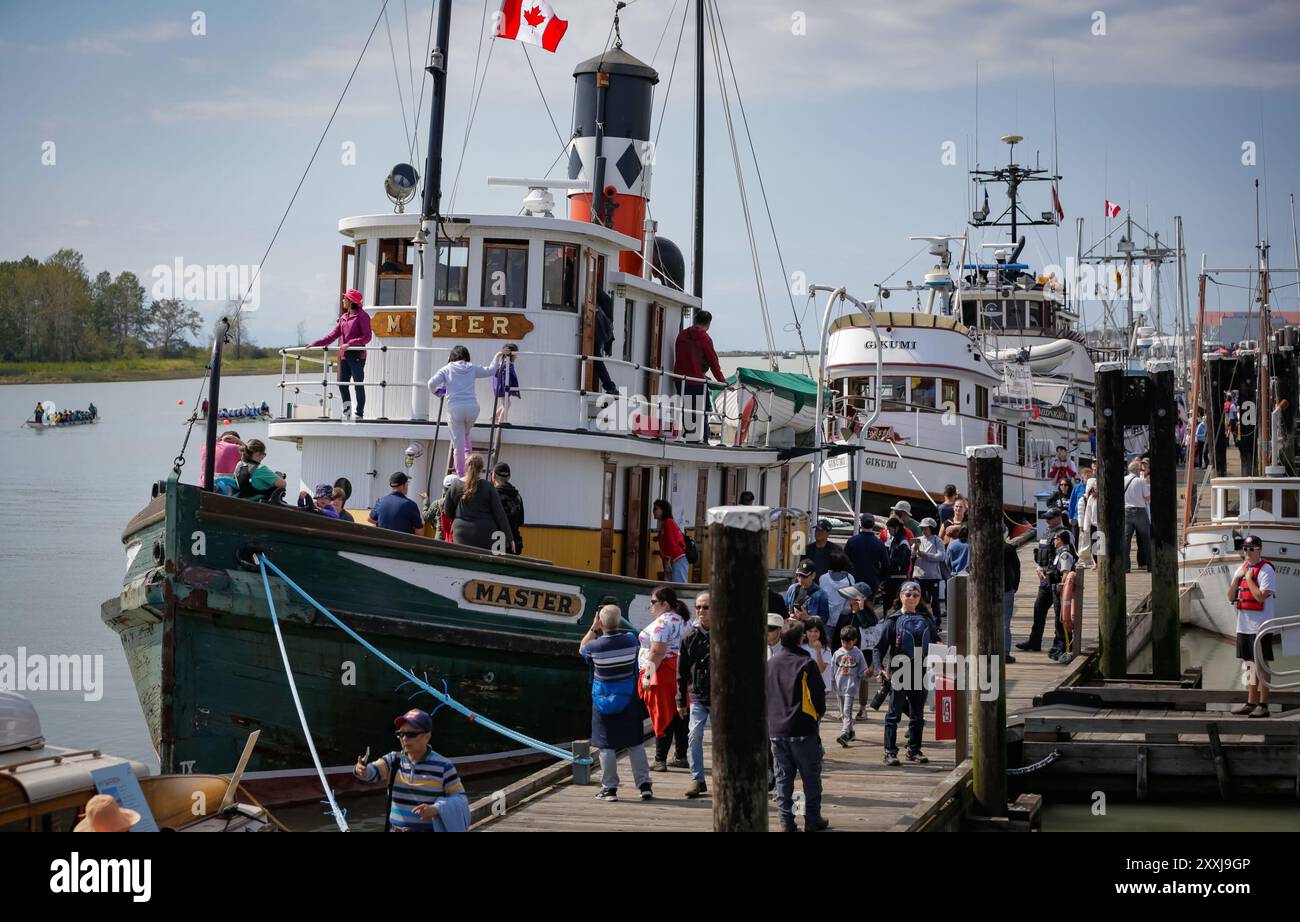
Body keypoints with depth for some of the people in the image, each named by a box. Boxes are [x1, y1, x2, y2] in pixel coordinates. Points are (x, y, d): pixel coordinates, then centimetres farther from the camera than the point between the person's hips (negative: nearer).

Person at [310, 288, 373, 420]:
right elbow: (333, 335, 17)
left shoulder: (362, 316, -6)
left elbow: (367, 337, -13)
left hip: (357, 355, -8)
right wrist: (315, 344, 11)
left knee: (358, 384, -4)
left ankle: (360, 414, 1)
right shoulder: (344, 317, 16)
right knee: (342, 383, 8)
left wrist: (349, 344, -21)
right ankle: (347, 413, 17)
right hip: (344, 356, 8)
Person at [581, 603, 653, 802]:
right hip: (628, 701, 2)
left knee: (607, 746, 4)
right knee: (635, 744, 9)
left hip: (603, 702, -2)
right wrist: (617, 627, 17)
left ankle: (609, 788, 6)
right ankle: (644, 784, 9)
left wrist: (593, 628, 8)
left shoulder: (596, 646, -16)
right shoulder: (630, 640, -10)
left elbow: (581, 649, 8)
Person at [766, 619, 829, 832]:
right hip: (803, 729, -4)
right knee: (811, 776, 5)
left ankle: (786, 820, 6)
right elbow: (818, 694, -9)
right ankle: (812, 820, 6)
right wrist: (818, 713, 10)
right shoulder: (805, 664, -10)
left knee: (783, 776, 9)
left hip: (776, 729, 4)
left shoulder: (770, 663, 5)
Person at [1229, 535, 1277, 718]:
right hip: (1244, 626, 8)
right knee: (1249, 664, 12)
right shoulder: (1241, 569, 14)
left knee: (1261, 664, -5)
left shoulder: (1266, 570, -10)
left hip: (1261, 627, -7)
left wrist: (1249, 578, -13)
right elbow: (1230, 597, 11)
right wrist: (1237, 579, -2)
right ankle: (1251, 703, 18)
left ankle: (1263, 705, -3)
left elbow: (1261, 597, -20)